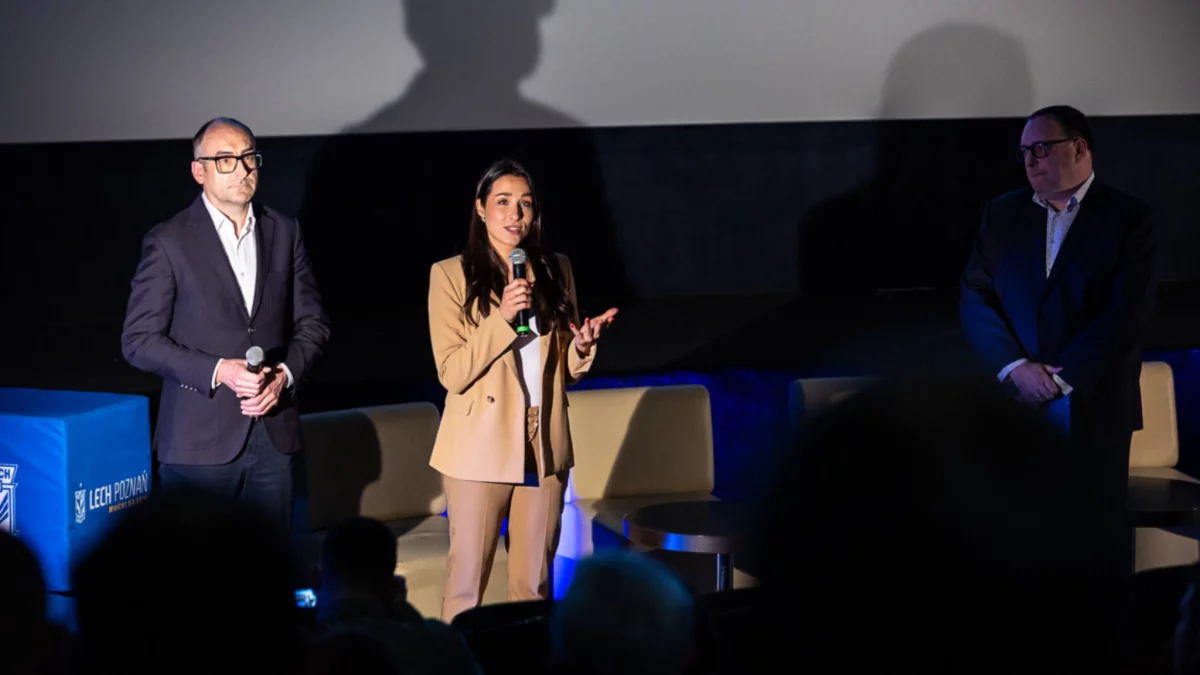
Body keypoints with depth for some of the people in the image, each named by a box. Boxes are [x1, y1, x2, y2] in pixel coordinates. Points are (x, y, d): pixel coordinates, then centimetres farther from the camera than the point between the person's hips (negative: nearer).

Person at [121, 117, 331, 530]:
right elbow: (139, 340, -6)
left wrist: (285, 373, -6)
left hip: (273, 436, 4)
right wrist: (217, 371, -16)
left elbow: (312, 322, 13)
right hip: (200, 442, -4)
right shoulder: (169, 242, -4)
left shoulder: (284, 232, 9)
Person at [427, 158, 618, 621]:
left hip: (543, 446, 4)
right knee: (466, 585, -1)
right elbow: (452, 373, -10)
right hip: (481, 449, -4)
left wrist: (583, 345, -8)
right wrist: (501, 318, -21)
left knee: (534, 586, 11)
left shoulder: (555, 270, 8)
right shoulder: (451, 274, -5)